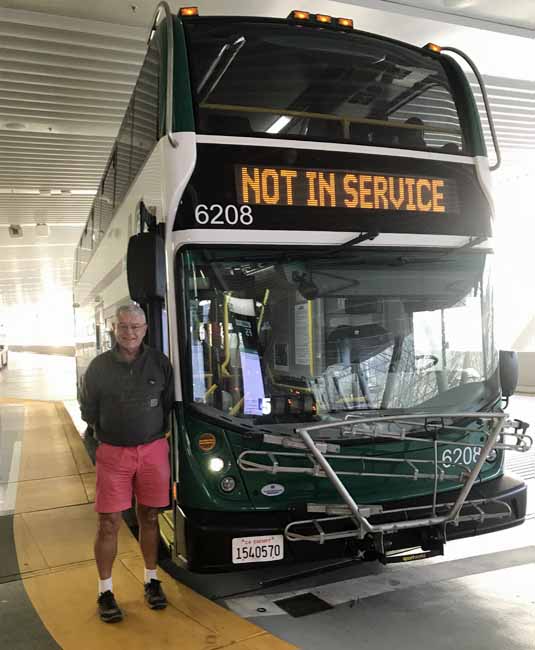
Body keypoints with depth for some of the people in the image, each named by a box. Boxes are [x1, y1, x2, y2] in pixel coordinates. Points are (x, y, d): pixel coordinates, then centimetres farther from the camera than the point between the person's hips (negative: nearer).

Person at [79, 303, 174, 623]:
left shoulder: (160, 362, -1)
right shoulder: (100, 366, -2)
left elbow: (169, 405, 7)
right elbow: (88, 410, 6)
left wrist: (153, 432, 3)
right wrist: (111, 432, 5)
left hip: (153, 450, 1)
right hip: (113, 453, -1)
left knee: (149, 518, 12)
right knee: (109, 523, 2)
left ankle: (152, 580, 28)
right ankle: (105, 591, 16)